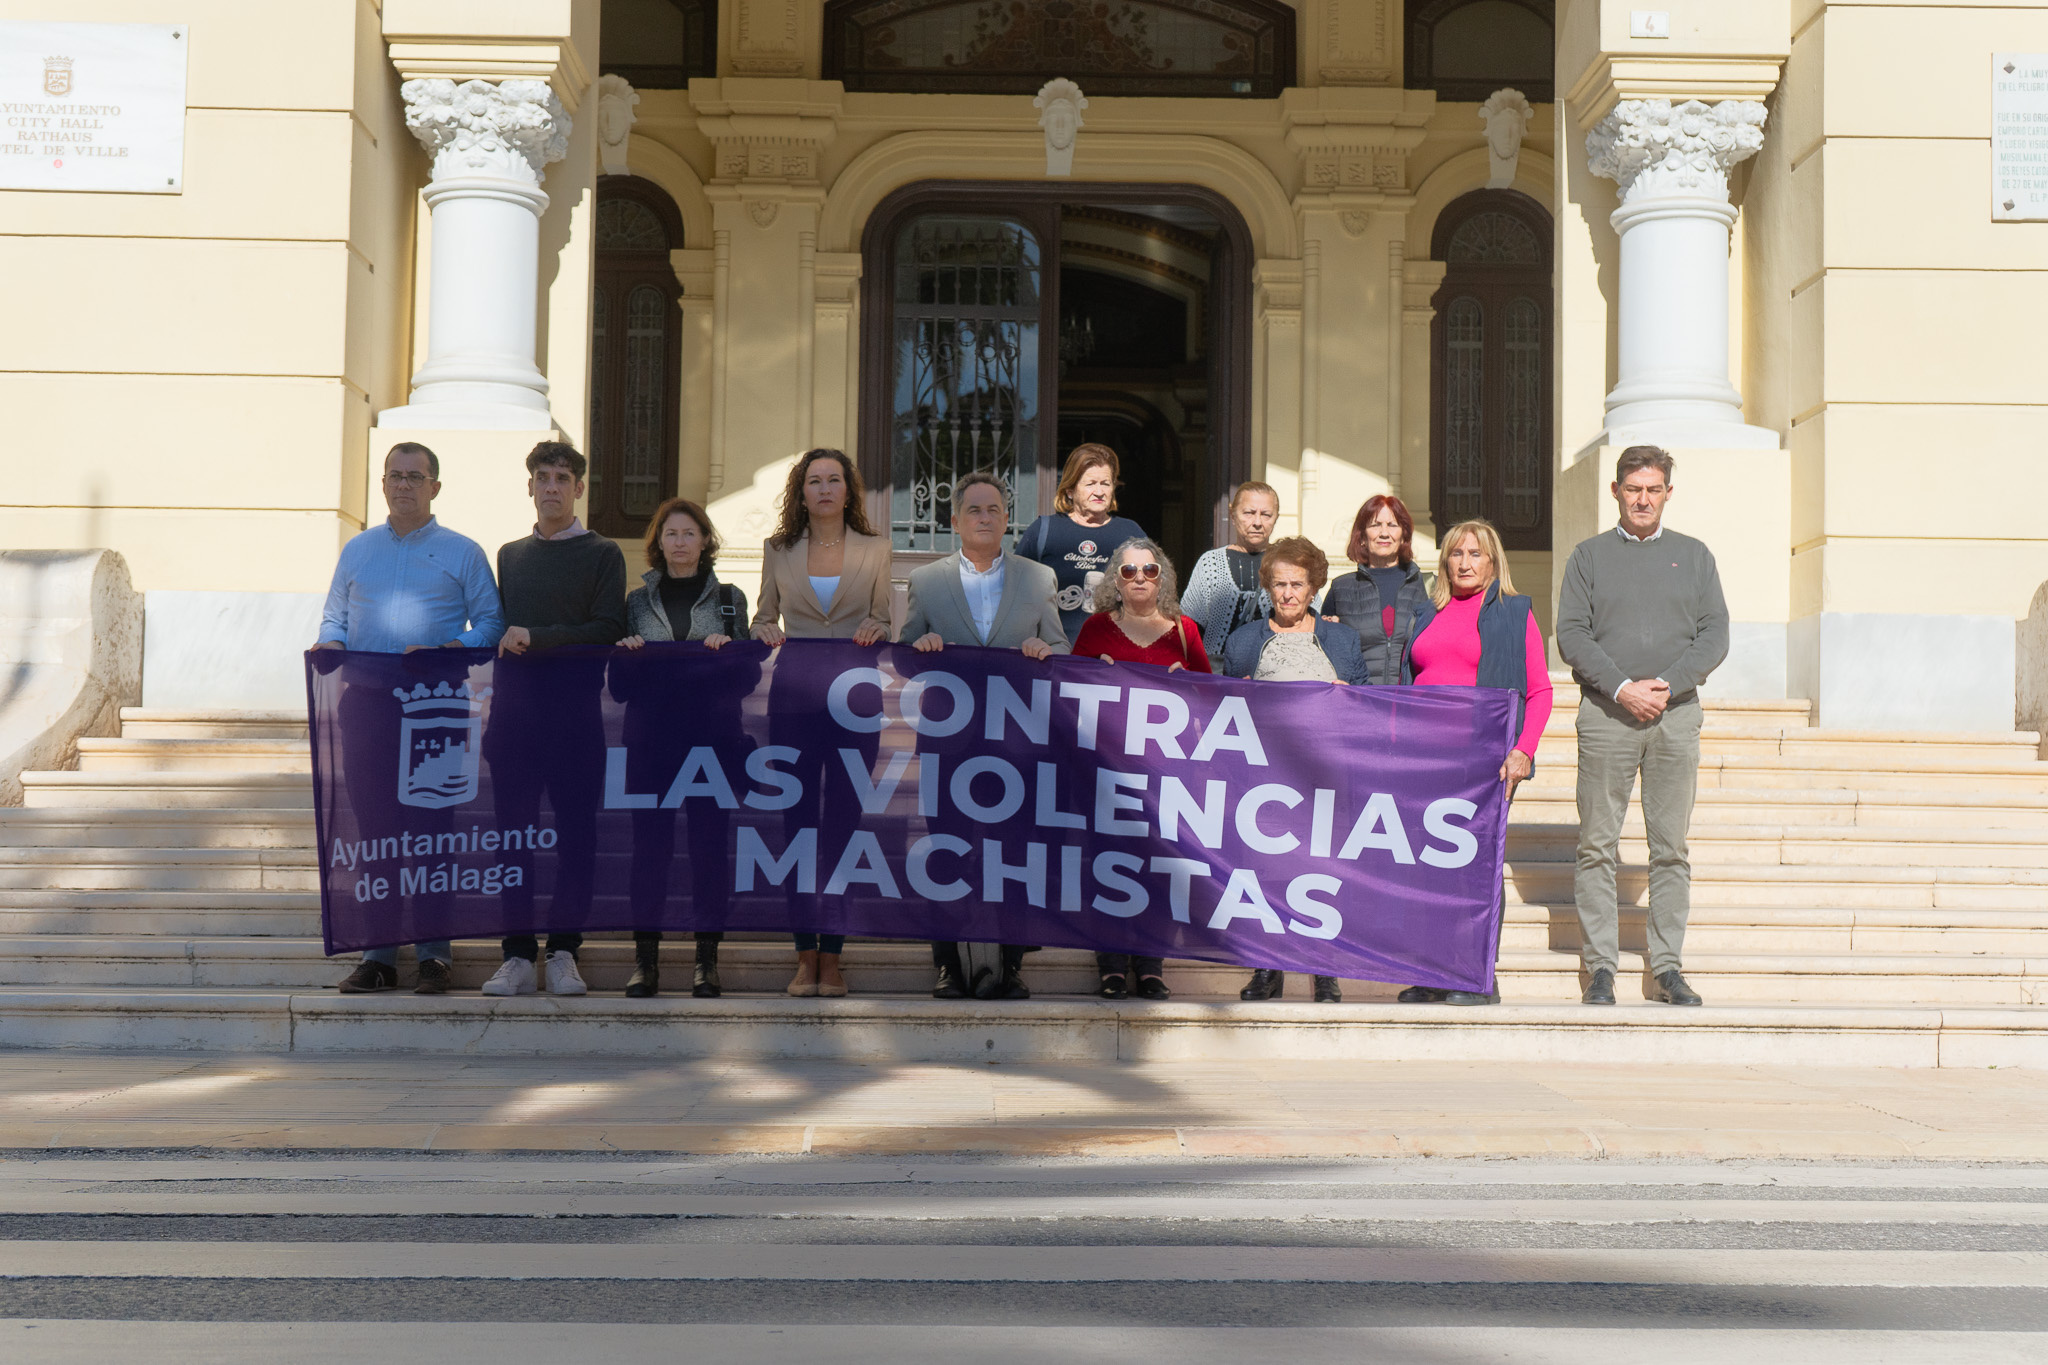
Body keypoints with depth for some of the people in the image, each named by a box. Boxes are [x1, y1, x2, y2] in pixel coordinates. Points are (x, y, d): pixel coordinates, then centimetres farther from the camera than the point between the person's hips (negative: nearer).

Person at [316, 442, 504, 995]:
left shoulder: (462, 553, 7)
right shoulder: (357, 550, 18)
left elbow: (490, 622, 3)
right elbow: (333, 616, 19)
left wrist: (448, 651, -14)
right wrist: (331, 646, -3)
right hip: (365, 702, 3)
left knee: (431, 826, -5)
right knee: (372, 828, 3)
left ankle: (433, 952, 1)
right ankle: (377, 954, 7)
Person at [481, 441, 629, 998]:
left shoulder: (602, 555, 5)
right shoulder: (510, 555, 18)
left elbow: (608, 631, -5)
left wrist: (536, 639, -11)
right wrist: (504, 642, 2)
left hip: (575, 708, -3)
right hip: (514, 707, 3)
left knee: (576, 833, -2)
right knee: (514, 832, 1)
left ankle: (563, 952, 5)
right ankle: (518, 955, 4)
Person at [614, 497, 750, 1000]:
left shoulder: (730, 599, 11)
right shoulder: (638, 601, 13)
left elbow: (749, 679, 6)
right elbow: (619, 688, 11)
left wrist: (728, 652, -13)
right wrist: (626, 656, -9)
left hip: (713, 737, -1)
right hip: (651, 740, 1)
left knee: (711, 842, -3)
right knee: (648, 843, -3)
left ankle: (707, 960, 4)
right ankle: (645, 959, 3)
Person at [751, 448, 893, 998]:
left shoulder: (874, 550, 8)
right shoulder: (779, 550, 10)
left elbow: (883, 622, 9)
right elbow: (763, 616, 15)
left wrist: (875, 632, -13)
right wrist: (765, 631, -7)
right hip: (794, 699, 1)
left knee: (843, 823, 0)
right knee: (798, 822, 1)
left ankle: (831, 956, 6)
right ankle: (805, 956, 6)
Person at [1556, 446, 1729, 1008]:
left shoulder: (1693, 556, 13)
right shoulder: (1589, 556, 8)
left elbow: (1715, 634, 6)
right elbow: (1571, 633, 0)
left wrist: (1667, 686, -9)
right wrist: (1621, 687, -13)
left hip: (1676, 714, 1)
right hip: (1605, 712, -1)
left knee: (1671, 847, 2)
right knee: (1598, 845, -2)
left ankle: (1668, 967, 8)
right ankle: (1600, 966, 4)